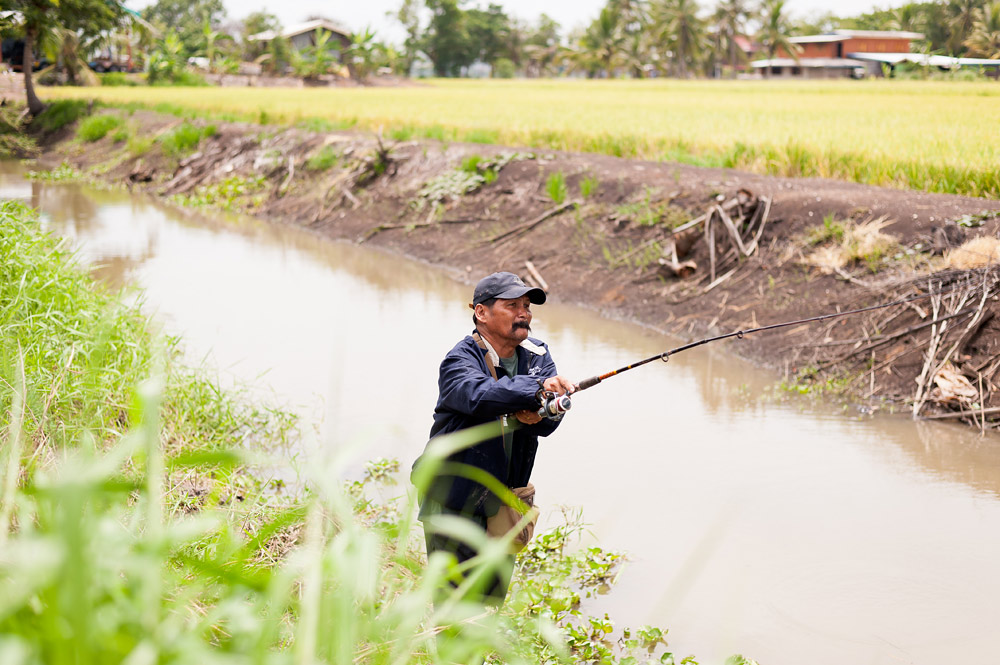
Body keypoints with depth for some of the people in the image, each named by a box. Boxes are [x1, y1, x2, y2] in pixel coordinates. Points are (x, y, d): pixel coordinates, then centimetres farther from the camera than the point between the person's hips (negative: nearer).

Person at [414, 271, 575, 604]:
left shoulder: (537, 355, 3)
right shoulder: (459, 361, -17)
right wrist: (536, 388, -51)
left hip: (504, 506, 6)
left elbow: (549, 422, -9)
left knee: (493, 599, 19)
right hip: (455, 505, -6)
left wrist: (537, 415, -33)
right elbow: (479, 396, -40)